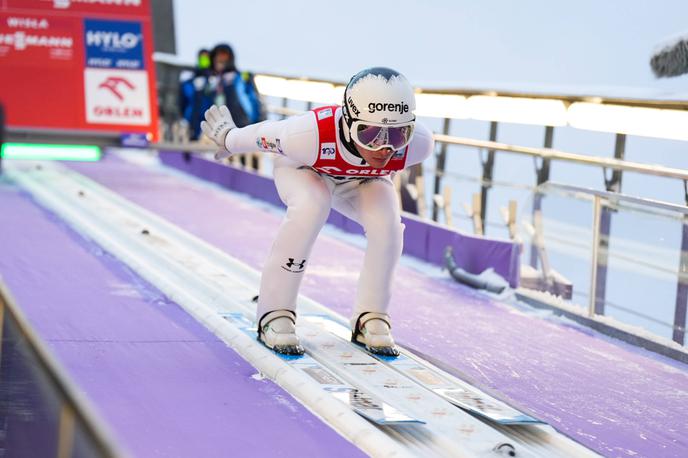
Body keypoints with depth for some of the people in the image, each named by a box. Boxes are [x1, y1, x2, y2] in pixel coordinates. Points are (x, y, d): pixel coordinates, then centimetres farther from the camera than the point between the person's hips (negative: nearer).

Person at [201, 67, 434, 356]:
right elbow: (263, 134, -23)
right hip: (304, 169, -3)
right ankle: (275, 316, -21)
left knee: (387, 224, -24)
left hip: (362, 180, 3)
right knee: (311, 207, -34)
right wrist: (229, 139, -2)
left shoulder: (417, 143, -36)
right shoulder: (311, 135, -46)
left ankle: (371, 319, -4)